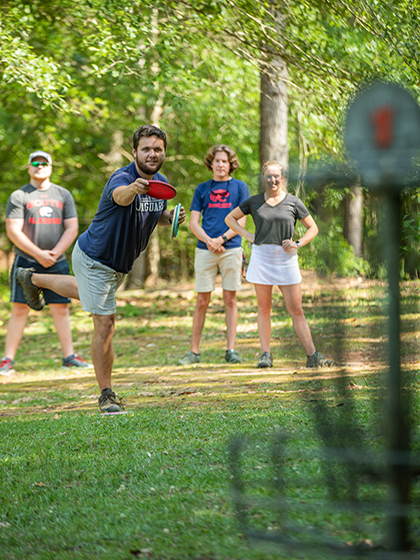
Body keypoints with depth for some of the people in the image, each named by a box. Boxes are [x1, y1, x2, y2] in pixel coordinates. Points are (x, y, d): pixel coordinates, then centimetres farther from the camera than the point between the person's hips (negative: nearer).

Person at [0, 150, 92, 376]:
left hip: (56, 262, 3)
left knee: (61, 308, 3)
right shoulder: (18, 196, 1)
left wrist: (55, 253, -7)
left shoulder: (63, 195, 11)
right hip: (27, 261, -3)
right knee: (20, 308, -5)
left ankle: (69, 356, 8)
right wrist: (39, 254, -14)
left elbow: (72, 229, 7)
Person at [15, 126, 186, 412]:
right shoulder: (121, 178, -30)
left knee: (86, 292, 34)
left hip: (120, 264, 8)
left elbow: (157, 216, 14)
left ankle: (33, 279, 58)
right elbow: (120, 196, -56)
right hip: (95, 259, -8)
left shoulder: (161, 182, -5)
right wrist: (133, 189, -80)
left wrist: (170, 216, -10)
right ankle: (107, 395, 3)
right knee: (105, 324, -9)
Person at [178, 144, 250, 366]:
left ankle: (231, 350, 4)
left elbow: (241, 222, 2)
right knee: (202, 300, 1)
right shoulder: (202, 189, 12)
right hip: (205, 250, 1)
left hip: (231, 249, -1)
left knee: (230, 299, 1)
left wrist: (221, 239, -11)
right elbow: (193, 222, 8)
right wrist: (209, 241, -9)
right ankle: (194, 351, 5)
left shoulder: (239, 187, 8)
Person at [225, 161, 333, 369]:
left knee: (296, 310, -3)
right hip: (261, 256, 1)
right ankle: (266, 354, 8)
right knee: (264, 307, 3)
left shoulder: (293, 202, 4)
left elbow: (313, 228, 12)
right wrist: (248, 235, 3)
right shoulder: (254, 202, 7)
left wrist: (298, 244, -5)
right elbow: (230, 218, 17)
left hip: (286, 258, -1)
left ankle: (312, 356, -4)